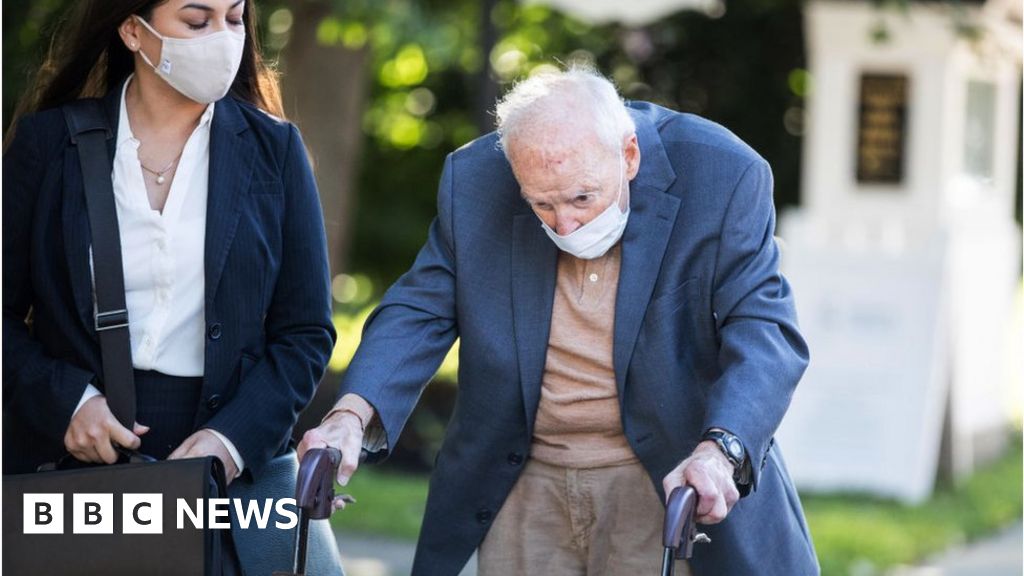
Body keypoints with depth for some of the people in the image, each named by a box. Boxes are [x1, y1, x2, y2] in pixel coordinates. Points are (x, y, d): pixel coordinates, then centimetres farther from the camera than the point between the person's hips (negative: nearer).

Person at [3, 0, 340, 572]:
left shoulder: (274, 149, 5)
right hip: (67, 458, 0)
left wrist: (232, 439, -12)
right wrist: (64, 400, -14)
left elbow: (305, 332, 3)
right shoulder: (49, 142, 2)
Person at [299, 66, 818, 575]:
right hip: (527, 488, 3)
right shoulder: (473, 181, -6)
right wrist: (352, 415, -20)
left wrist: (719, 451, -34)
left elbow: (763, 331, -17)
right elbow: (419, 312, -1)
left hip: (665, 485, -3)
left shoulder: (722, 177, -14)